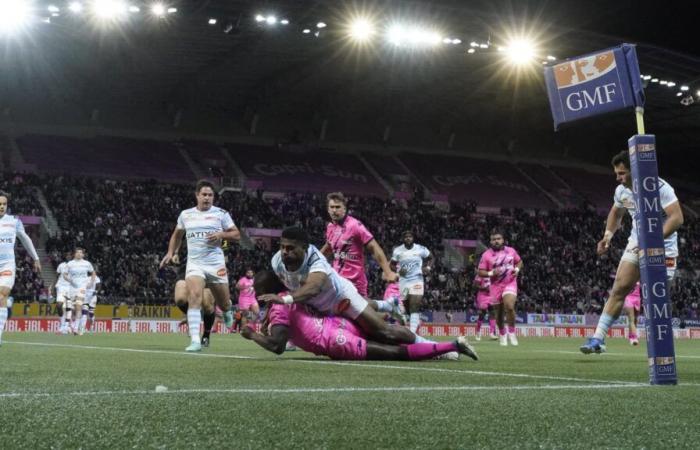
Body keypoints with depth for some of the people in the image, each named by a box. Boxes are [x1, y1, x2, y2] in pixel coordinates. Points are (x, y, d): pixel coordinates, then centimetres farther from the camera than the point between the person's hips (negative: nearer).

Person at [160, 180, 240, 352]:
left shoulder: (221, 214, 2)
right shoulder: (185, 215, 9)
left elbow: (236, 234, 2)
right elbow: (177, 235, 25)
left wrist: (221, 235, -15)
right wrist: (170, 252, 13)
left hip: (216, 263, -1)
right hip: (194, 263, 1)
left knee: (223, 303, 9)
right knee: (194, 297, -21)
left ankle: (227, 311, 49)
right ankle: (195, 340, -25)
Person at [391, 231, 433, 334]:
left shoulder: (421, 249, -1)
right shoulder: (398, 250, 1)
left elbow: (430, 258, 16)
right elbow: (392, 264, 11)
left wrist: (427, 267, -1)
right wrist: (398, 270, -9)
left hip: (417, 280, -3)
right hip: (403, 281, 3)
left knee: (414, 307, -15)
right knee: (406, 307, 10)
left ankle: (412, 332, -23)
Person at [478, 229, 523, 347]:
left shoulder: (511, 251, 2)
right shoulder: (486, 255, -4)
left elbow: (519, 261, 19)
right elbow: (480, 272, -3)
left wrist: (517, 269, -2)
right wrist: (491, 273, -21)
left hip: (510, 283, -1)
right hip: (495, 285, 1)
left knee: (509, 306, -25)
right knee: (499, 312, 8)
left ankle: (511, 332, -6)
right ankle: (503, 334, 31)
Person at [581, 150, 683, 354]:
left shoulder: (659, 188, -20)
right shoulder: (622, 191, 2)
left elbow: (677, 217, -25)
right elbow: (616, 213, 23)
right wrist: (608, 235, 8)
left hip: (662, 248, -5)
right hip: (636, 244, 5)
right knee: (619, 289, -6)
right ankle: (598, 339, -9)